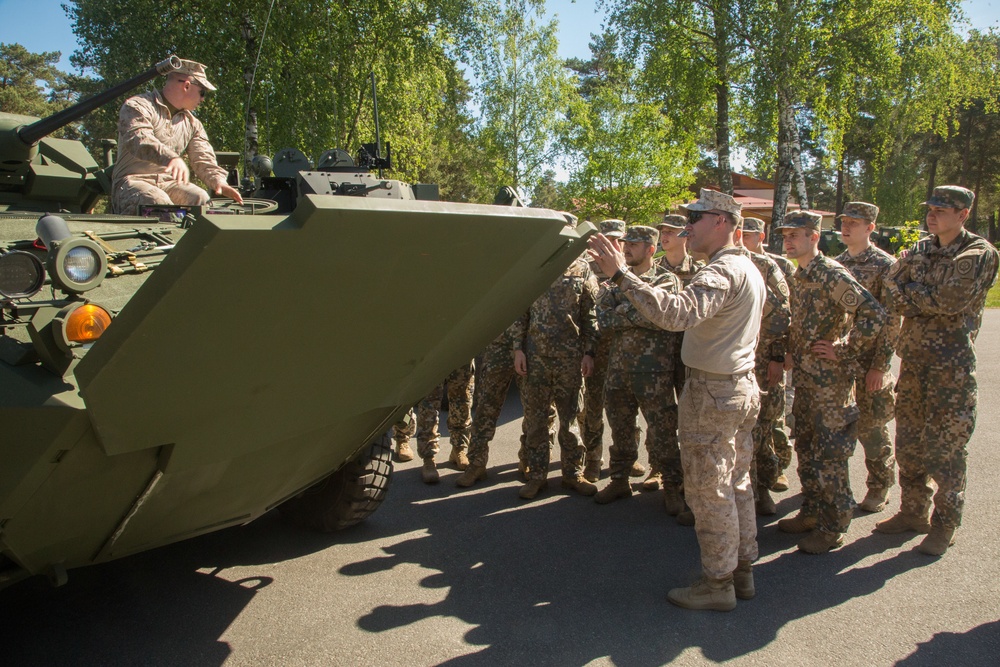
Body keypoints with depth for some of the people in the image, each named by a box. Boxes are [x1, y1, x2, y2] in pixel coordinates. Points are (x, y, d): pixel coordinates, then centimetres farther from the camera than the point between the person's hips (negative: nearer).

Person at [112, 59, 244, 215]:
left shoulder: (192, 124, 19)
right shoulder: (138, 106, -3)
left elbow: (203, 159, 8)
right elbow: (139, 141, -23)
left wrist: (218, 181, -16)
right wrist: (171, 158, -43)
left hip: (170, 183, 5)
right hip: (133, 181, -5)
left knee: (201, 199, -26)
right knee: (160, 202, -36)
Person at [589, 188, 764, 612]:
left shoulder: (722, 271, -21)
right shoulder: (748, 268, 13)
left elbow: (676, 313, -38)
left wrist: (621, 274, -37)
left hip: (712, 392, -10)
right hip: (741, 385, 10)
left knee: (708, 491, 0)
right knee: (736, 484, 17)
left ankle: (718, 584, 11)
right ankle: (742, 570, 28)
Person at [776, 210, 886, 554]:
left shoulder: (832, 274, -17)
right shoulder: (799, 276, 11)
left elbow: (874, 314, -26)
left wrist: (845, 353, -19)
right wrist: (791, 353, 14)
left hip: (831, 381, -9)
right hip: (805, 380, 9)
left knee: (830, 456, 0)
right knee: (806, 449, 16)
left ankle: (832, 528, 11)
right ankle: (812, 512, 30)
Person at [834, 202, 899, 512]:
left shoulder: (885, 265, -9)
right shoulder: (836, 263, 10)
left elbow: (892, 318, -12)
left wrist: (880, 365, -17)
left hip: (869, 358, -5)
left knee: (870, 426, 3)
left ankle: (879, 486, 20)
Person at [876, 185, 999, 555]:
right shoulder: (919, 250, 12)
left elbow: (950, 300, -19)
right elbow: (892, 291, 1)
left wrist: (912, 292, -6)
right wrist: (930, 302, -14)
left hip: (951, 363, -6)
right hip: (912, 358, 6)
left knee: (945, 448, 0)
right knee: (908, 442, 12)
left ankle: (945, 525, 14)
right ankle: (912, 512, 27)